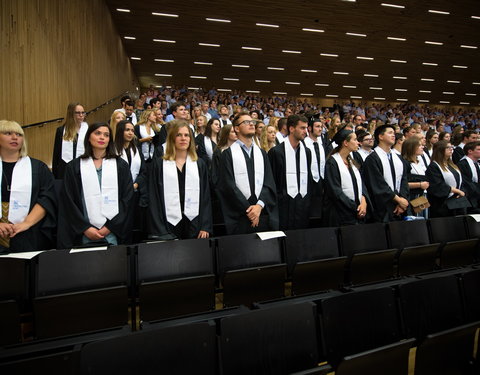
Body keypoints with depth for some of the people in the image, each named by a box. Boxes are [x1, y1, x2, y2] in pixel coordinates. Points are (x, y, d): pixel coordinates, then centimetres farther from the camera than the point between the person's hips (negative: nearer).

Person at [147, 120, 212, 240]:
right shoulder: (159, 164, 4)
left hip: (194, 226, 2)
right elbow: (154, 198, 0)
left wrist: (206, 227, -3)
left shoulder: (200, 164, 9)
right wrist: (158, 231, -8)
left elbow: (206, 197, 6)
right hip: (169, 225, -1)